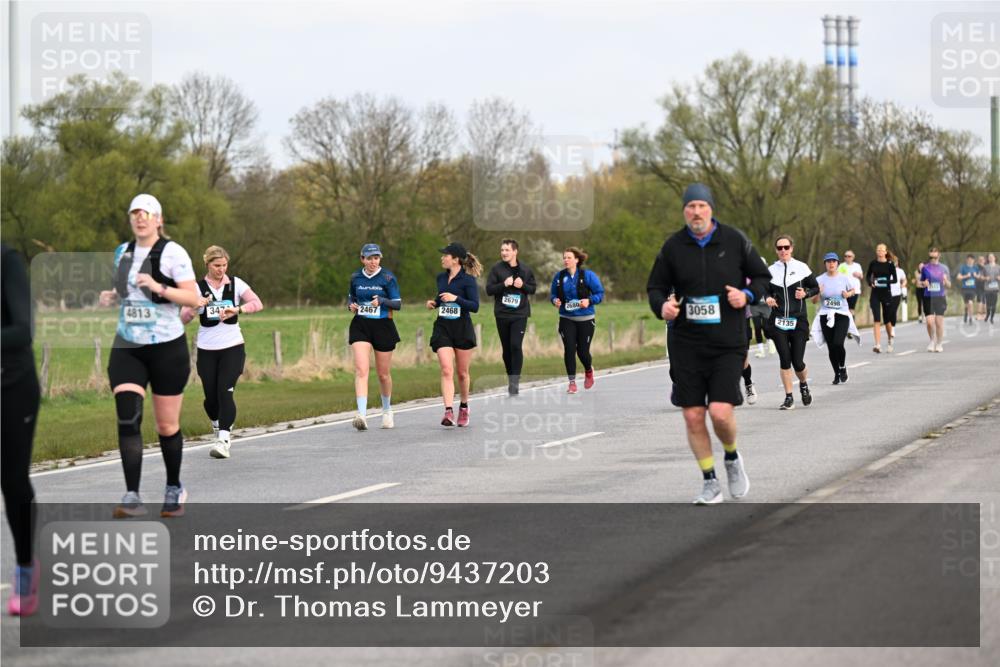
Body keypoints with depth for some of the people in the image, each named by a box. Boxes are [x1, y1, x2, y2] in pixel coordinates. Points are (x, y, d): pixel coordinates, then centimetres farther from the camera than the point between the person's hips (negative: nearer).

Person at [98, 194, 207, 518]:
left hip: (167, 347, -4)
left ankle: (174, 489, 28)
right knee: (127, 419, -15)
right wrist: (112, 296, 4)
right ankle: (132, 498, -19)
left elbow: (193, 298, -13)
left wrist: (159, 287, -27)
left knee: (167, 426, 5)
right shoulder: (122, 253, 10)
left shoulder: (172, 253, -8)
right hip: (127, 347, 4)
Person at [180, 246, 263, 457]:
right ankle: (217, 426, 37)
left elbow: (258, 304, -12)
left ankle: (223, 440, -18)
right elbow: (184, 317, -8)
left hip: (233, 347, -1)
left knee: (225, 392, -15)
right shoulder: (198, 288, -2)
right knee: (211, 396, 5)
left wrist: (237, 309, -28)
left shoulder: (236, 284, 1)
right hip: (207, 350, 1)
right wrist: (197, 306, -27)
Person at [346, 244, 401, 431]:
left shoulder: (387, 277, -5)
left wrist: (382, 300, -24)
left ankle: (387, 410, 34)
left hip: (383, 326, -1)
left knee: (383, 374, 10)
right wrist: (351, 305, -3)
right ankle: (362, 414, -26)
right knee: (361, 370, -17)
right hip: (360, 326, 1)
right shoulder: (356, 277, 4)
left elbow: (398, 303, -6)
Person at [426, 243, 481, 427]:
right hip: (443, 328, 4)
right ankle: (448, 411, -21)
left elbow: (475, 306, -14)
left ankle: (464, 406, 32)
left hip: (463, 329, -4)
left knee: (462, 372, 9)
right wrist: (434, 303, 6)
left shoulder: (468, 280, -9)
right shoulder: (441, 277, 9)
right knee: (446, 370, -13)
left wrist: (456, 298, -25)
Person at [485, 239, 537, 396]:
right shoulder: (497, 269, 1)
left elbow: (533, 288, 11)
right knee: (506, 348, 8)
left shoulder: (525, 269, 4)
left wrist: (523, 285, -10)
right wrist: (504, 284, -17)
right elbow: (489, 289, -3)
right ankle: (511, 379, 23)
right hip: (502, 314, 1)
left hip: (520, 314, -1)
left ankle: (515, 381, -13)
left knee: (516, 346, -14)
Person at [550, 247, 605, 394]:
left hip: (585, 319, -2)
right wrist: (555, 300, -10)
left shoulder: (588, 275, -9)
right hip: (566, 319, 2)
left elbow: (600, 293, -5)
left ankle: (589, 371, 37)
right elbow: (553, 294, 13)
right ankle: (572, 382, 1)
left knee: (583, 351, 2)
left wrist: (589, 301, -23)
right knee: (569, 349, -10)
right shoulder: (559, 277, 1)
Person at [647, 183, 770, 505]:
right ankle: (710, 483, 15)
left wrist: (747, 294, -10)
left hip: (728, 342, -2)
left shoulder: (734, 240, 0)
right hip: (685, 342, 2)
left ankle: (732, 458, 18)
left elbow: (763, 277, 9)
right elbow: (656, 286, 10)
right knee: (693, 416, 0)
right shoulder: (673, 246, 2)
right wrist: (662, 306, -11)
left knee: (720, 411, -14)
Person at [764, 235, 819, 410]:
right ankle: (789, 398, 4)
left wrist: (805, 294, -9)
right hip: (778, 321, 1)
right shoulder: (771, 270, 6)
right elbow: (766, 290, 17)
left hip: (798, 320, -1)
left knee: (798, 362, -3)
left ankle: (804, 384, 29)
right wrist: (768, 298, -4)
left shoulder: (802, 268, 2)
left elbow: (815, 288, 11)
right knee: (784, 359, -6)